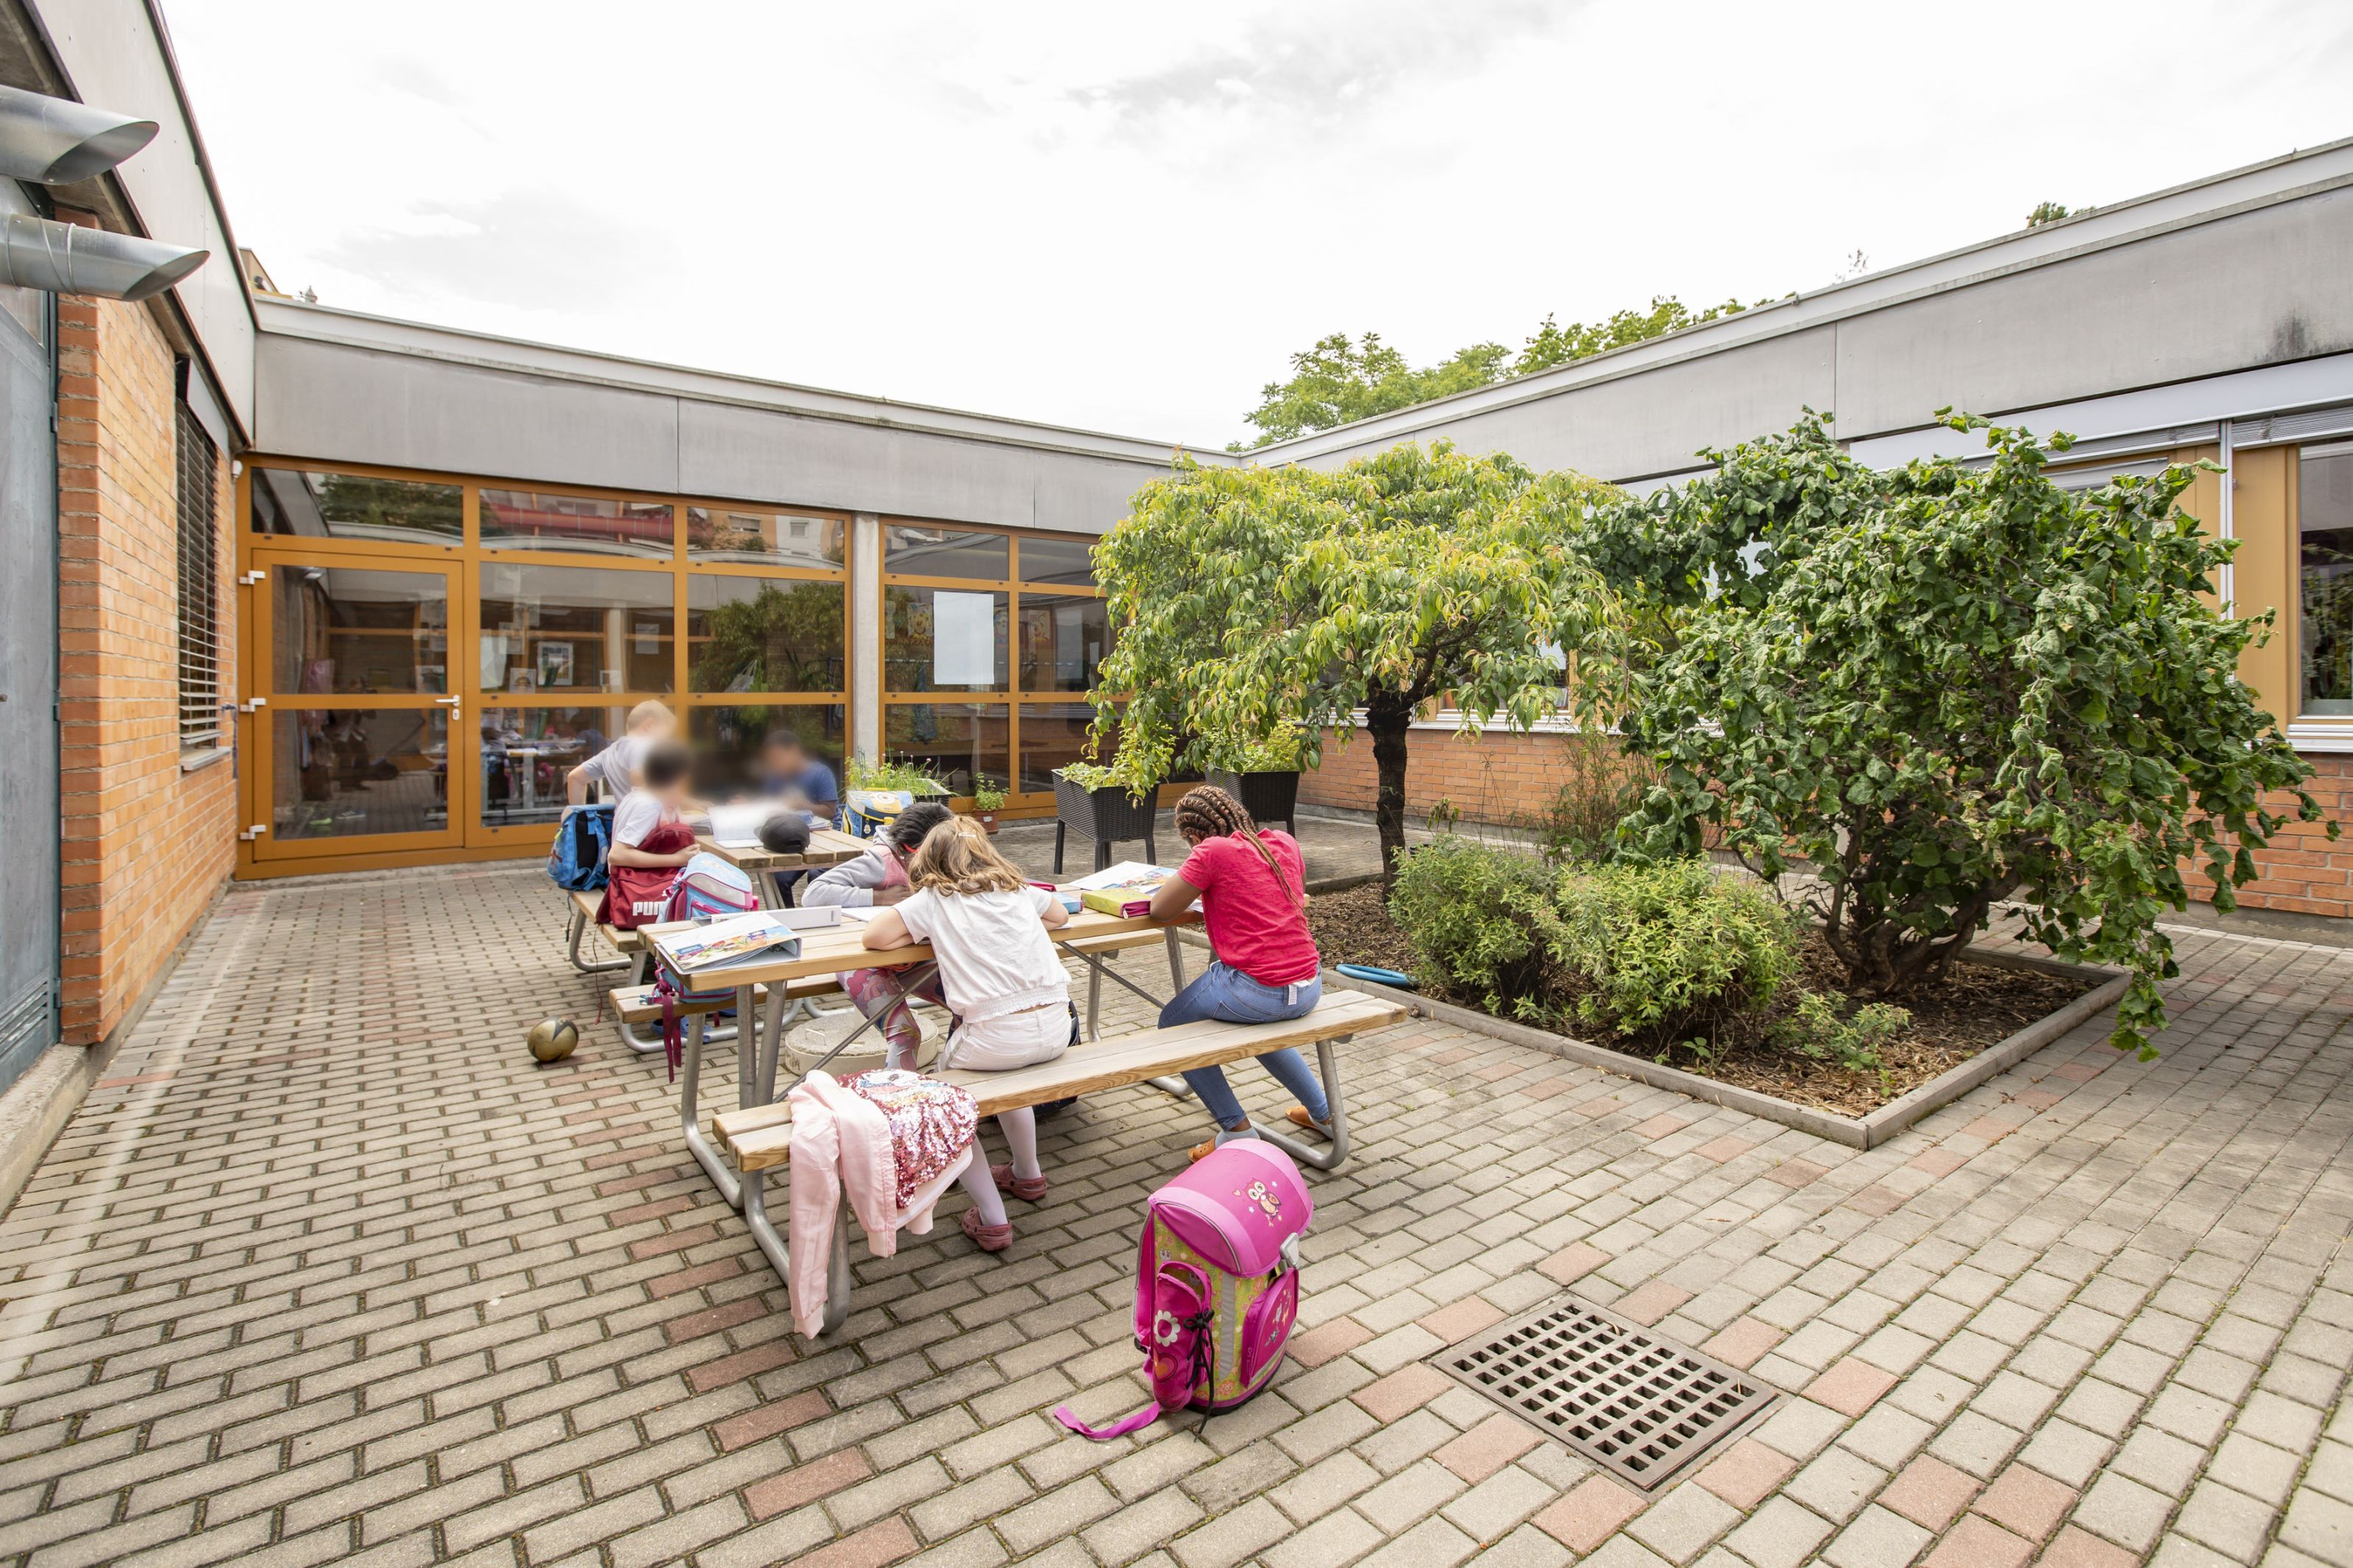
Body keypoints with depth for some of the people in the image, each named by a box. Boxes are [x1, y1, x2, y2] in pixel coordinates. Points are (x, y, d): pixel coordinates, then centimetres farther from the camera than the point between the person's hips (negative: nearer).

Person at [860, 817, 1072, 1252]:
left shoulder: (933, 899, 5)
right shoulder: (1017, 889, 17)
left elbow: (873, 937, -1)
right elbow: (1061, 915, 33)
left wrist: (922, 933, 14)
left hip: (996, 1035, -5)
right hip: (1057, 1026, 5)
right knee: (1005, 1071, 37)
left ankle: (991, 1219, 19)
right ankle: (1028, 1174, 52)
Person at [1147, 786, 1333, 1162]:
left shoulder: (1213, 850, -11)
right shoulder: (1285, 842, 8)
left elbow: (1160, 910, -6)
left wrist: (1179, 883, 15)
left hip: (1255, 989, -7)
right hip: (1309, 989, 7)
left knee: (1172, 1025, 18)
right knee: (1256, 1025, 39)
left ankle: (1237, 1128, 14)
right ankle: (1323, 1111, 41)